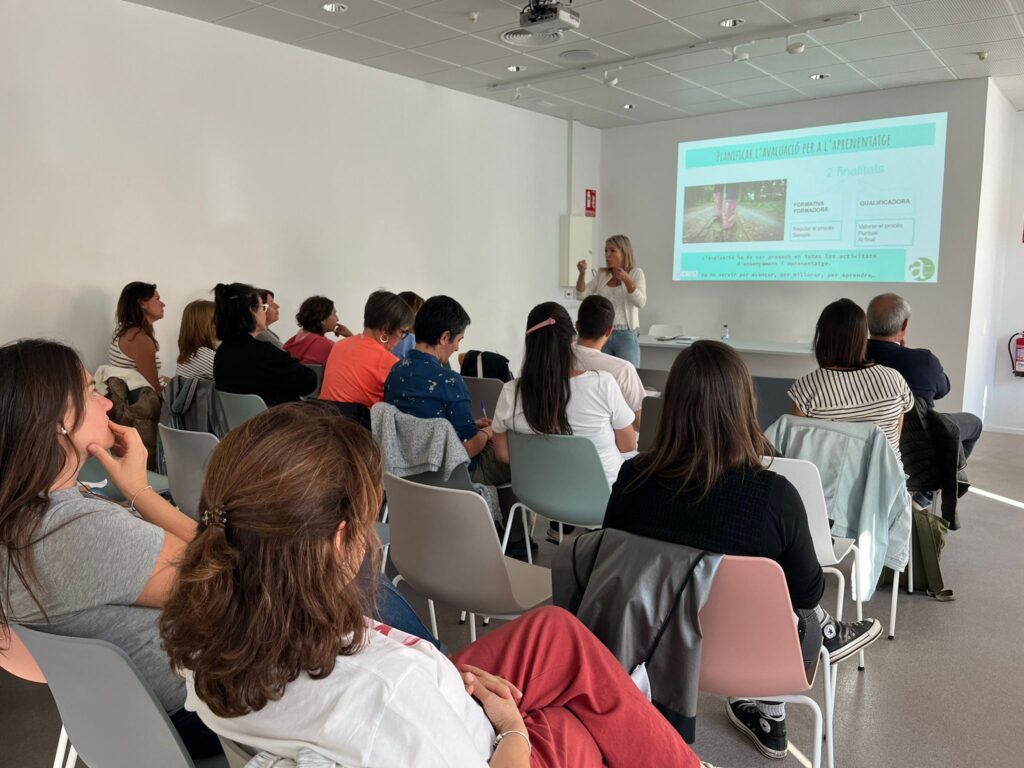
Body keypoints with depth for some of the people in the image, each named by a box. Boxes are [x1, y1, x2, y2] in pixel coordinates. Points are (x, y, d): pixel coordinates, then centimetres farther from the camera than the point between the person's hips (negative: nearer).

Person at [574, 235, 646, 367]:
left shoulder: (636, 273, -1)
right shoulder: (601, 274, 10)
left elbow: (640, 302, -14)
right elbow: (581, 295, 5)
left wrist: (627, 280, -26)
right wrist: (582, 273, -10)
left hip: (626, 335, -3)